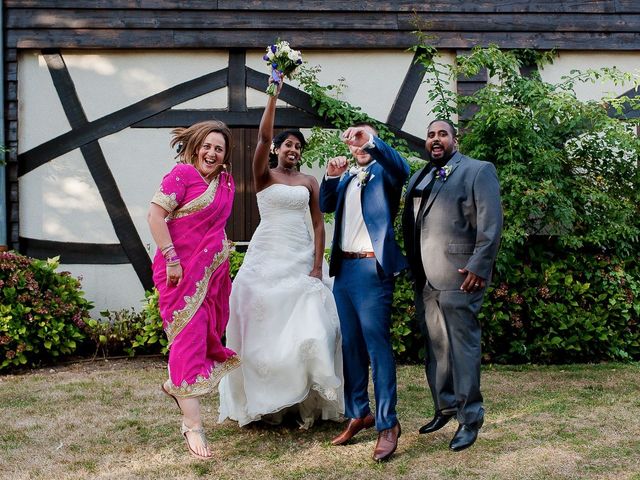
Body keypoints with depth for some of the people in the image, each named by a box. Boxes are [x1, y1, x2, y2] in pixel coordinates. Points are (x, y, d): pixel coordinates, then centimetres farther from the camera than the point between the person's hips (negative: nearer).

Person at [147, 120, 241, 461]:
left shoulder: (225, 181, 10)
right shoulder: (182, 174, -11)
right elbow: (155, 215, -16)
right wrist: (171, 259, -20)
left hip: (214, 269, 8)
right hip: (183, 269, -8)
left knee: (209, 334, 15)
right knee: (190, 336, -7)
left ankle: (175, 386, 39)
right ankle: (192, 424, -3)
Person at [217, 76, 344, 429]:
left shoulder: (309, 182, 11)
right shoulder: (264, 176, 4)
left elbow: (318, 225, 5)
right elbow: (263, 136, -11)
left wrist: (317, 266, -5)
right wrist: (275, 92, -14)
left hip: (301, 259, 2)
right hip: (266, 257, -2)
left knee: (303, 326, -5)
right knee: (264, 325, 1)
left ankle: (304, 401, 3)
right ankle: (263, 400, 11)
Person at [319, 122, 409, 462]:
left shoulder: (383, 170, 0)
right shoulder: (348, 175, 18)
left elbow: (402, 169, -21)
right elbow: (325, 205, 13)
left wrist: (371, 139, -31)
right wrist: (331, 176, -3)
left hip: (372, 268, -7)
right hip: (344, 268, 7)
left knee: (377, 344, -8)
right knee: (350, 344, 12)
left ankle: (387, 423, -2)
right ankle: (358, 413, 23)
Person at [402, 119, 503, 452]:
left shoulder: (478, 170, 1)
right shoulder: (419, 178, 19)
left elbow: (491, 222, -8)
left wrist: (479, 267, -15)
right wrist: (413, 269, 10)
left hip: (459, 275, -6)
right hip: (425, 279, 6)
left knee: (462, 346, -2)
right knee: (435, 346, 12)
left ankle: (470, 419, 8)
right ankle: (444, 408, 26)